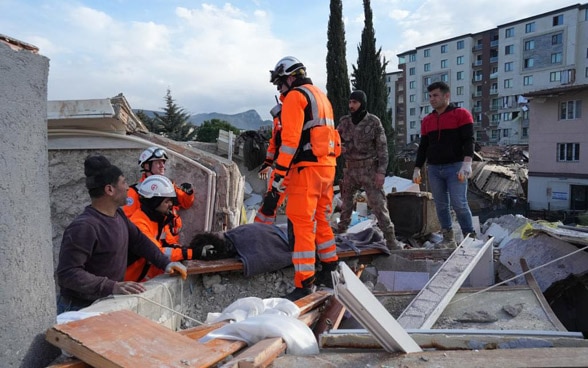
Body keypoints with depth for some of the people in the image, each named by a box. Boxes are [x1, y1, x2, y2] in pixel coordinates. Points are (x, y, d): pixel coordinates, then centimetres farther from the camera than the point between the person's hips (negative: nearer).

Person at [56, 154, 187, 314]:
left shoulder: (118, 215, 3)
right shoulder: (84, 227, -25)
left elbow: (139, 240, 14)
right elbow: (67, 273, -28)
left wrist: (165, 263, 4)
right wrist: (112, 287, -36)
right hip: (79, 309, -8)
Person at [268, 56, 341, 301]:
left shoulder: (295, 96, -5)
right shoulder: (321, 96, 23)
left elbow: (290, 139, -17)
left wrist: (279, 174, -17)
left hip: (307, 168, -9)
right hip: (328, 165, 9)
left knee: (300, 224, -6)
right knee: (320, 220, 18)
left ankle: (304, 283, -4)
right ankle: (330, 271, 27)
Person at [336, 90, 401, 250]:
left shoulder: (374, 121, -8)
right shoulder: (344, 121, 3)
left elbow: (382, 148, -8)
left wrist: (381, 171, -15)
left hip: (369, 169, -4)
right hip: (350, 169, 5)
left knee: (378, 204, -8)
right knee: (346, 199, 17)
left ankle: (390, 239, -3)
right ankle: (341, 228, 36)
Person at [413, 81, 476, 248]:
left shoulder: (461, 114, -1)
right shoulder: (427, 120, 13)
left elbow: (468, 140, -9)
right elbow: (423, 147, 17)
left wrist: (467, 163, -23)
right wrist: (417, 168, 10)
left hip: (455, 167, -5)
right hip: (433, 169, 5)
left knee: (459, 204, -10)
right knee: (441, 205, 6)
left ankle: (470, 237, 5)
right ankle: (448, 239, 15)